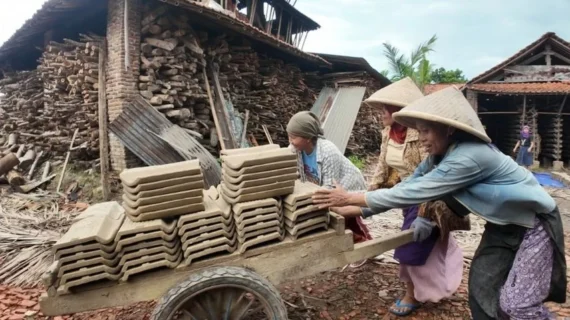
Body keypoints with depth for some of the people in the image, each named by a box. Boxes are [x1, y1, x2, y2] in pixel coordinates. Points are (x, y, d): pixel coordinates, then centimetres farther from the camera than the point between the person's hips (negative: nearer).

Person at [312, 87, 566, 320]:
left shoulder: (468, 157, -35)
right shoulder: (440, 156, -6)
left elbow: (414, 192, -36)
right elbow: (409, 184, -7)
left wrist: (351, 198, -33)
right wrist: (359, 210, -13)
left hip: (533, 224, -8)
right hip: (503, 224, 8)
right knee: (481, 288, 8)